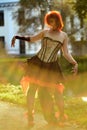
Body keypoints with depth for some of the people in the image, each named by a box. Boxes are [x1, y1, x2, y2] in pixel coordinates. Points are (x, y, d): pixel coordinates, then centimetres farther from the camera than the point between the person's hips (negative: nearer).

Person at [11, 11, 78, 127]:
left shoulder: (64, 36, 4)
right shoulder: (45, 32, 5)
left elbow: (66, 53, 2)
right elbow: (31, 39, 15)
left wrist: (75, 63, -13)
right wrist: (17, 37, 7)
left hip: (52, 67, -1)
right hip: (37, 63, 1)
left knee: (56, 91, -3)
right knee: (31, 89, -1)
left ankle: (62, 116, 16)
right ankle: (30, 115, 10)